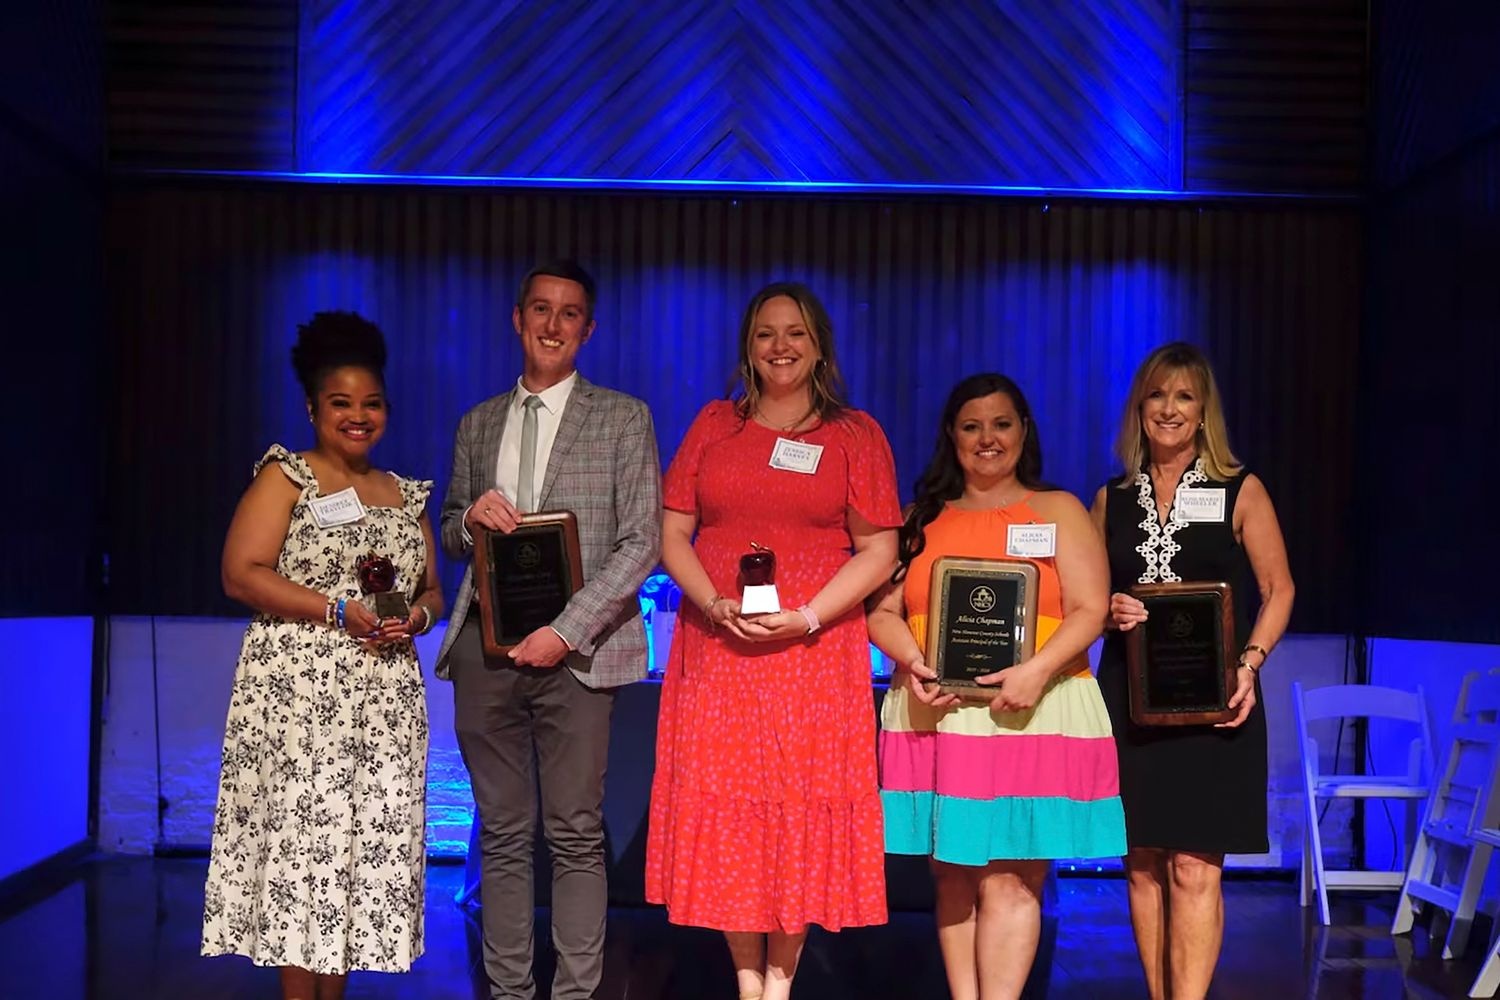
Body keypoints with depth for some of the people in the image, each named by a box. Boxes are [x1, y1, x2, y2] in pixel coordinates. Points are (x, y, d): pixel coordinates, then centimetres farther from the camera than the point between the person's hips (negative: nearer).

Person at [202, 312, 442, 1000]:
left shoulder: (406, 495, 17)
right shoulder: (284, 477, 1)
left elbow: (432, 589, 20)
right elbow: (242, 575, -9)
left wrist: (419, 616, -4)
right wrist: (338, 611, -17)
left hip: (385, 701, 5)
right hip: (299, 694, -5)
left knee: (368, 840, 4)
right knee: (303, 836, -6)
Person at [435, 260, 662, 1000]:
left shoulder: (623, 418, 5)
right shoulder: (478, 424, 16)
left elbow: (641, 542, -2)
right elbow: (451, 535, 21)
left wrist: (566, 632, -11)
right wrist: (471, 517, -4)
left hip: (573, 648, -3)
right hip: (487, 646, 3)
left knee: (576, 835, -2)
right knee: (503, 834, 7)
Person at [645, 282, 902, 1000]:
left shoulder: (856, 434, 6)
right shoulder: (714, 424, 12)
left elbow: (878, 551, 0)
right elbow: (672, 532, 8)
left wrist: (806, 617, -13)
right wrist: (716, 605, -9)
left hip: (815, 653, -2)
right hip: (717, 646, 2)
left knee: (802, 808, -1)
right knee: (724, 807, 1)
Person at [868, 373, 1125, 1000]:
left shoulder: (1058, 512, 9)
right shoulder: (920, 519, 17)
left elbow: (1090, 610, 0)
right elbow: (882, 609, 11)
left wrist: (1036, 670, -17)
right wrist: (912, 661, -10)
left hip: (1032, 715, -3)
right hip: (934, 716, 3)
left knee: (1008, 879, -7)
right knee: (953, 877, 5)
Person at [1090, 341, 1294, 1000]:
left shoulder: (1240, 492, 3)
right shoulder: (1112, 499, 11)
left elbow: (1277, 591, 3)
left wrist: (1249, 663, -11)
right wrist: (1112, 612, -7)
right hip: (1130, 698, 3)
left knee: (1194, 868, -7)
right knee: (1143, 866, 5)